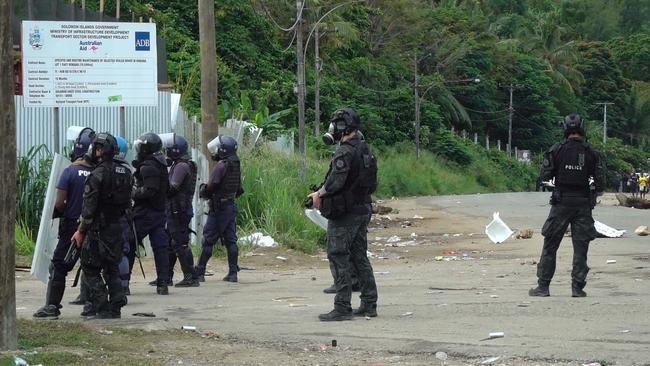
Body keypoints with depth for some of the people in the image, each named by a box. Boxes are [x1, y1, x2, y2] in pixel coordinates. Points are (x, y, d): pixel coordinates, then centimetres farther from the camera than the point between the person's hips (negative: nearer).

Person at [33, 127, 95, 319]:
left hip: (71, 226, -3)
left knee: (59, 266, 2)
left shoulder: (70, 172, -12)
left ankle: (52, 305, -2)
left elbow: (60, 204, -12)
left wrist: (57, 213, 7)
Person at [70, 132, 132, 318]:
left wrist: (81, 231, -8)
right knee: (112, 269, 16)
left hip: (99, 229, -7)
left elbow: (89, 207, -15)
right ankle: (116, 308, 14)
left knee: (91, 270, 1)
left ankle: (102, 309, -5)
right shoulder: (125, 172, 6)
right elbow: (127, 202, 10)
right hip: (118, 227, 7)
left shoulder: (98, 174, -17)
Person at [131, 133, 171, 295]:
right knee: (160, 247, 4)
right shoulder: (161, 165, 13)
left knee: (129, 246, 1)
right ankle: (163, 283, 0)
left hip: (144, 213, -8)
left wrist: (133, 193, -11)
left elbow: (149, 190, -23)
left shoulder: (148, 166, -15)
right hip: (159, 212, 8)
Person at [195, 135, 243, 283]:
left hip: (219, 208, -8)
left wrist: (202, 192, -1)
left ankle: (199, 272, 0)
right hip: (231, 206, 8)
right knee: (230, 240, 8)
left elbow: (211, 186, -20)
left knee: (208, 240, -2)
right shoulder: (236, 166, 9)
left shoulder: (221, 166, -16)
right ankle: (233, 272, 6)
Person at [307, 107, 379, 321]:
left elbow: (336, 181, -25)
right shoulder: (366, 151, 12)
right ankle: (369, 305, 15)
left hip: (344, 215, -9)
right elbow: (372, 185, 17)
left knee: (339, 258, -5)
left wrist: (319, 194, -10)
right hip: (363, 211, 9)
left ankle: (342, 308, -6)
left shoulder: (345, 152, -17)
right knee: (360, 257, 14)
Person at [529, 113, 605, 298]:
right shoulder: (591, 153, -2)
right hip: (583, 203, 1)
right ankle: (578, 287, 2)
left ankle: (543, 286, 5)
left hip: (561, 202, -1)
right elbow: (601, 182, -3)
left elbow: (545, 175, -4)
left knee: (550, 246, 6)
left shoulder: (557, 150, -5)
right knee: (580, 248, 6)